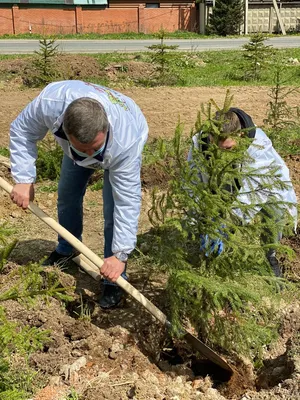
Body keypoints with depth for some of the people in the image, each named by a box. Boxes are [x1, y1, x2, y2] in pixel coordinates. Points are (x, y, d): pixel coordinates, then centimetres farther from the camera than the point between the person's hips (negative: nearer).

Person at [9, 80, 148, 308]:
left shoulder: (126, 142, -48)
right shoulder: (51, 101, -44)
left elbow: (128, 201, -39)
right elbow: (22, 131, -22)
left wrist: (120, 255, -36)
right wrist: (24, 180, -30)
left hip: (124, 139, -3)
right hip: (78, 137, 4)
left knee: (115, 210, -15)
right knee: (67, 195, 13)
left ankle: (115, 280, -1)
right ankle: (67, 249, 40)